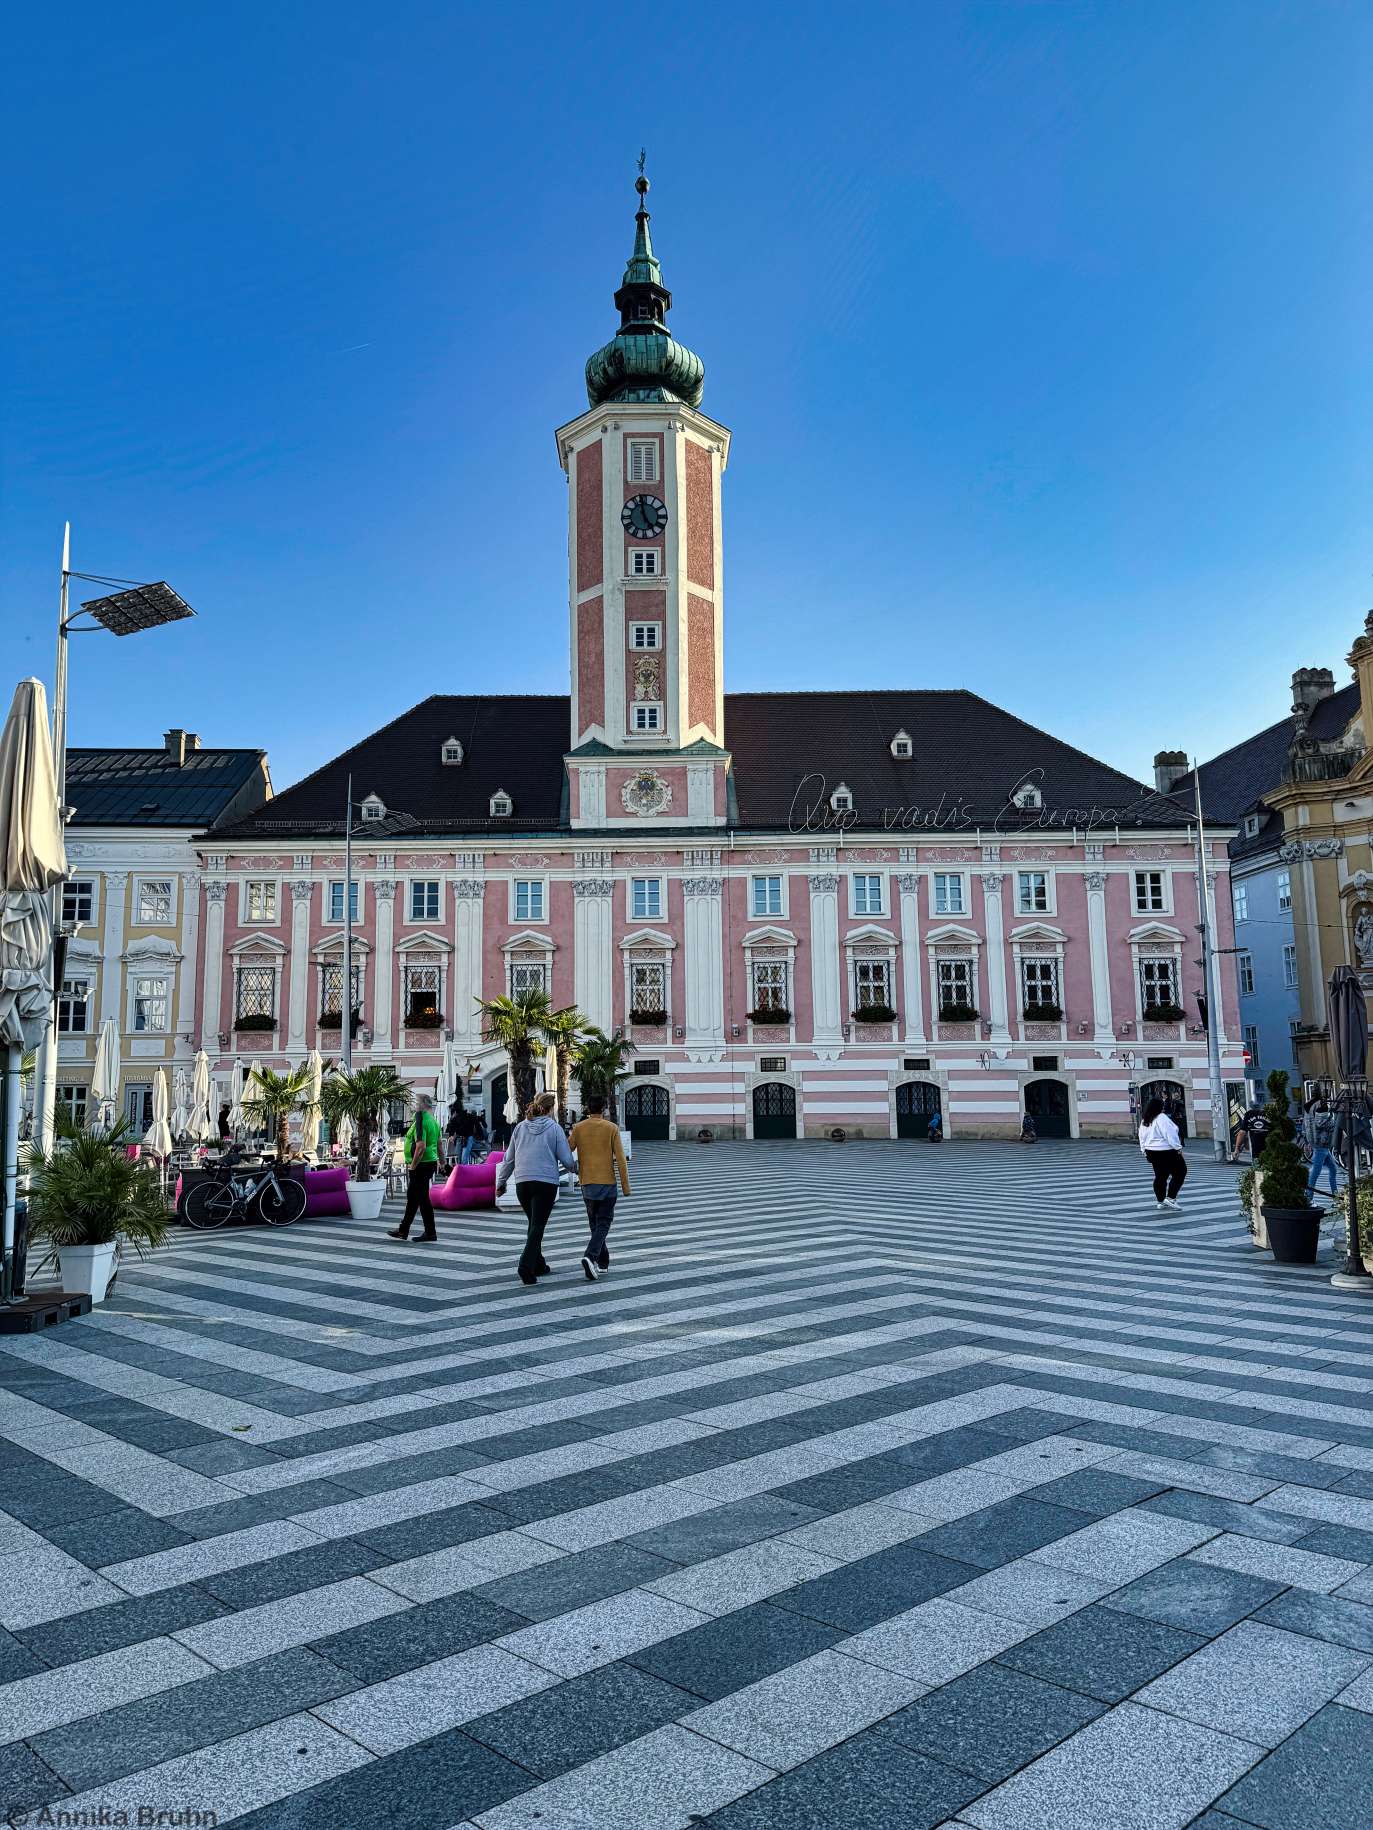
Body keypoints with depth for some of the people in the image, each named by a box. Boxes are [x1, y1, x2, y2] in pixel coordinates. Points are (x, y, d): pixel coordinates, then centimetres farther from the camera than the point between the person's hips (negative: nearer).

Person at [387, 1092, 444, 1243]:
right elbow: (439, 1143, 18)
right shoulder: (433, 1120, 11)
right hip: (431, 1163, 10)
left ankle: (430, 1233, 5)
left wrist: (413, 1165, -19)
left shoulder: (421, 1121, -19)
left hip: (421, 1166, -10)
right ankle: (403, 1230, 28)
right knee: (412, 1197, 18)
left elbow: (421, 1146, -26)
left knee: (423, 1199, -1)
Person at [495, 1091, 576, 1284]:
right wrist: (576, 1167, 19)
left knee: (534, 1224, 19)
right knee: (537, 1226, -3)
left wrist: (501, 1182, 22)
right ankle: (526, 1266, -18)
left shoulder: (520, 1127, 7)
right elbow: (567, 1160, -3)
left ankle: (539, 1265, 26)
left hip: (522, 1183, 4)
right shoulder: (554, 1128, -3)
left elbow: (508, 1158, 11)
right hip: (546, 1183, -4)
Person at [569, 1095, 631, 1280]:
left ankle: (603, 1261, 23)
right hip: (607, 1183, -3)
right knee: (603, 1224, -1)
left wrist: (574, 1167, 18)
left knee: (594, 1223, 18)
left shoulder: (578, 1128, 1)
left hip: (586, 1183, 3)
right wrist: (625, 1186, -2)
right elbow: (620, 1159, -7)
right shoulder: (612, 1128, -4)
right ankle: (590, 1257, -22)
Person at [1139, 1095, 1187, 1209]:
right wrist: (1178, 1148, -12)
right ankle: (1170, 1198, -2)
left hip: (1151, 1151, 8)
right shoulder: (1162, 1118, -17)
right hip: (1166, 1151, -8)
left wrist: (1145, 1151, 20)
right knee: (1180, 1173, 4)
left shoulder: (1144, 1120, 9)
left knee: (1160, 1176, 15)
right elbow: (1170, 1134, -19)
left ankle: (1161, 1201, 16)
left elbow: (1142, 1137, 14)